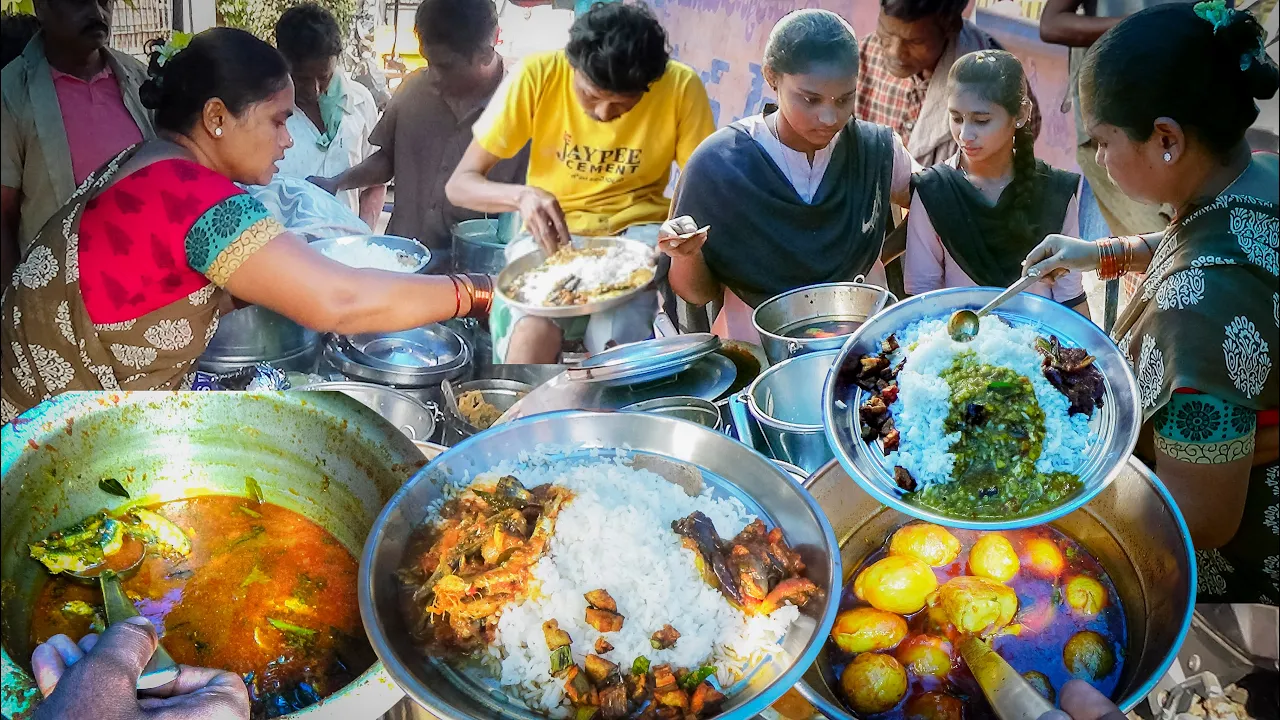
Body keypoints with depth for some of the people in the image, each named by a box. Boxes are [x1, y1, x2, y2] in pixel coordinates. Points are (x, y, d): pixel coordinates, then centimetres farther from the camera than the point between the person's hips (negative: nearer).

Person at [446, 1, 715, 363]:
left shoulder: (681, 87, -13)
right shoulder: (538, 75, -14)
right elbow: (459, 183, -11)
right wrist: (522, 196, -32)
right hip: (550, 233, 0)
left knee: (616, 339, -31)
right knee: (532, 331, -31)